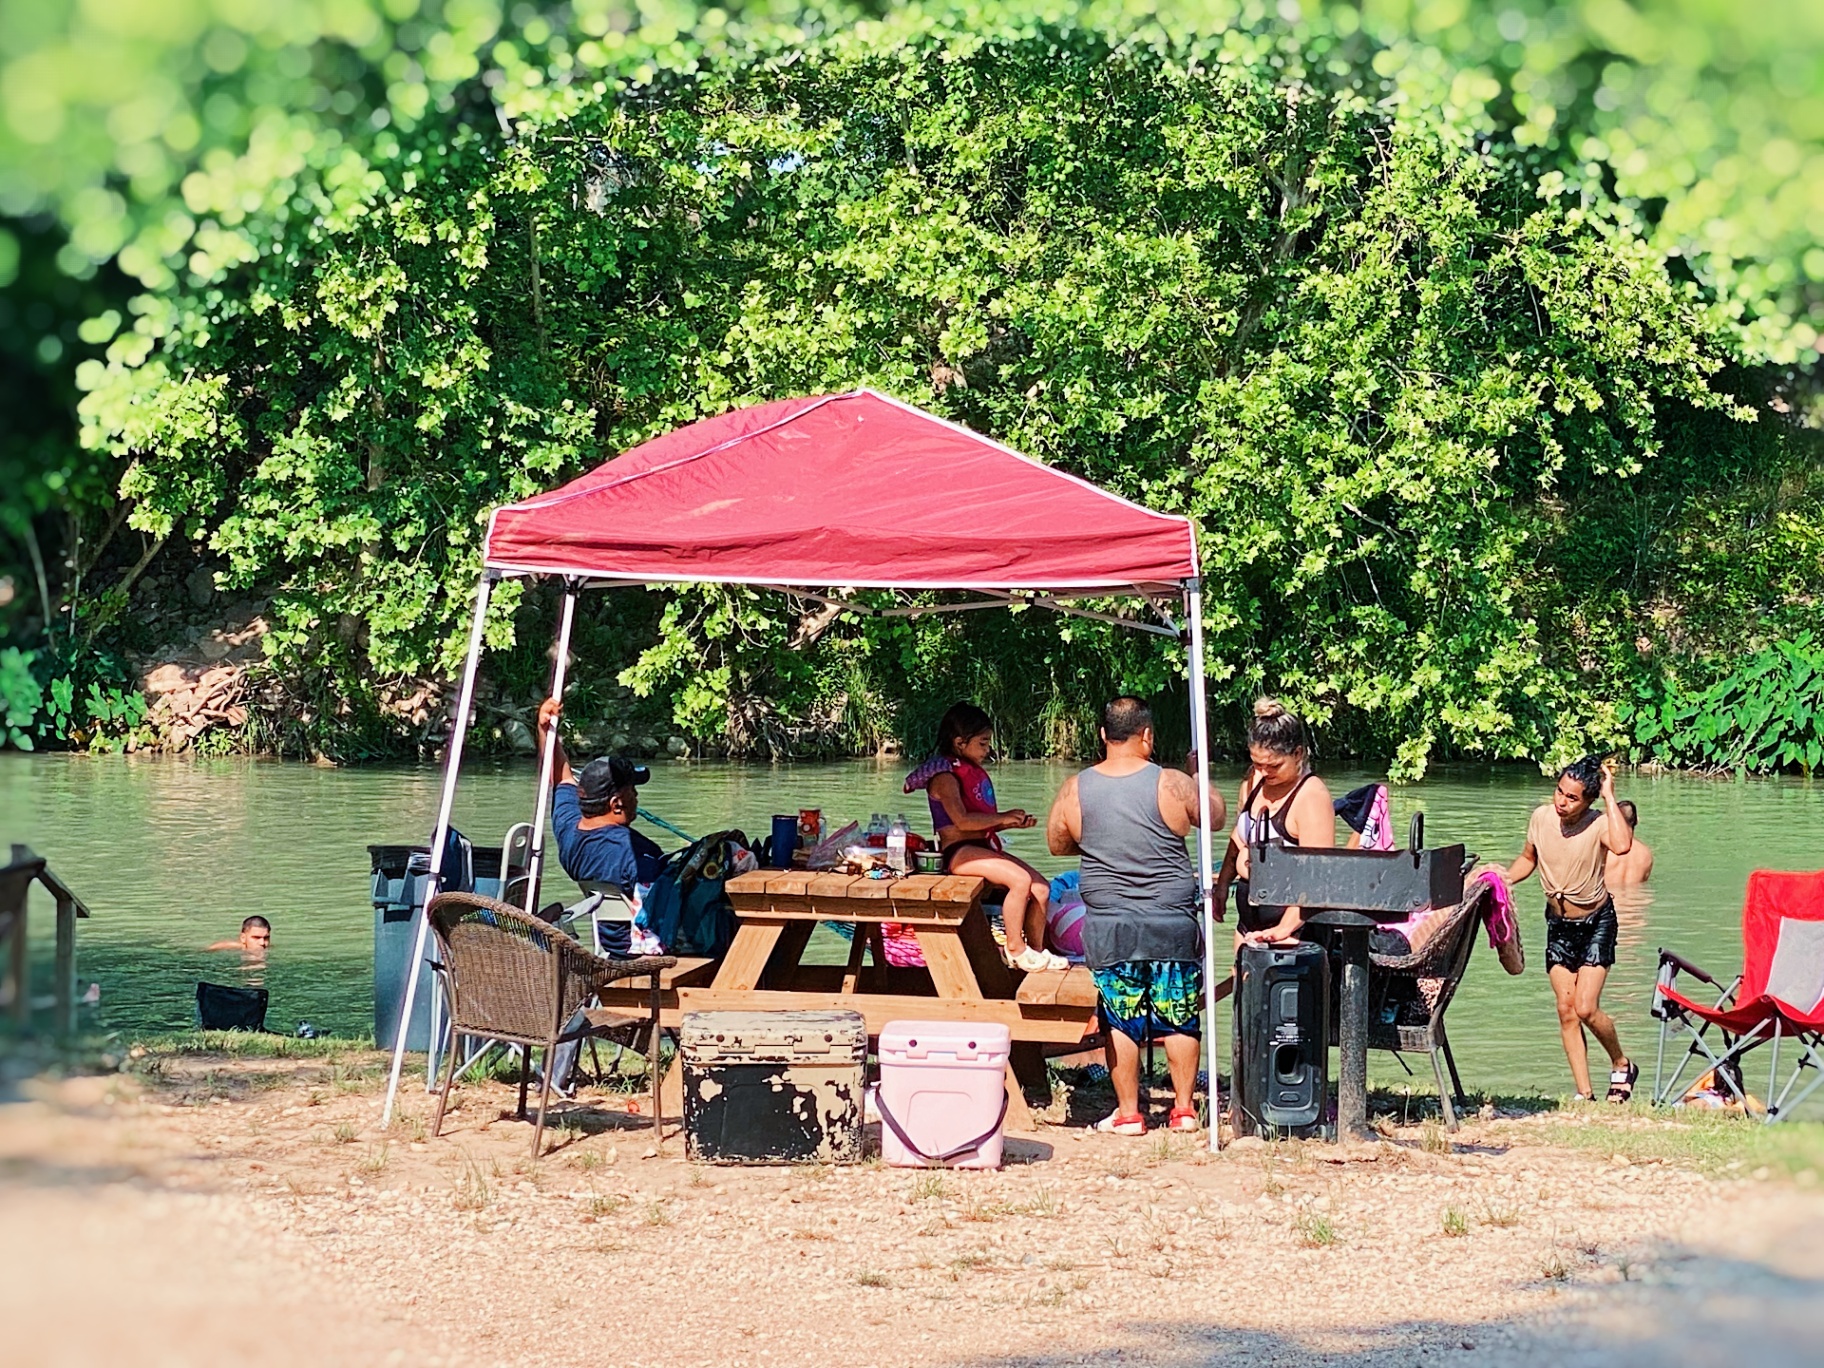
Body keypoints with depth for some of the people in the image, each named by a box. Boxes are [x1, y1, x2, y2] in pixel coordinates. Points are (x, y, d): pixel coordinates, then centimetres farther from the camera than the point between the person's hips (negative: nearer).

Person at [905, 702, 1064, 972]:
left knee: (1041, 887, 0)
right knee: (1020, 880, -27)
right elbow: (962, 821, -23)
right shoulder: (945, 776, -11)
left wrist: (1014, 823, 3)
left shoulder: (977, 772, 17)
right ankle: (1014, 948, -16)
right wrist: (1002, 818, -16)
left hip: (984, 847, 9)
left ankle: (1036, 950, 11)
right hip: (958, 850, -9)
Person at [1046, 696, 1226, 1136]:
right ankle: (1183, 1109, 16)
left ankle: (1127, 1113, 12)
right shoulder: (1173, 784, -9)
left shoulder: (1074, 790, -3)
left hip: (1109, 929, 1)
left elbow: (1057, 843, 12)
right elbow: (1215, 816, 9)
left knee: (1120, 1020, 8)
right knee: (1179, 1018, 10)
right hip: (1173, 925, -1)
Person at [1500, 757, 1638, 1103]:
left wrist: (1609, 796, -39)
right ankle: (1584, 1094, 5)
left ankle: (1621, 1065, 16)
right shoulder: (1541, 817, -9)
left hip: (1596, 922, -5)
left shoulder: (1599, 823, -23)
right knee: (1566, 1010, 0)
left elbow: (1622, 846, -48)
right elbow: (1528, 859, 10)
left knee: (1586, 1009, -12)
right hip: (1558, 922, 5)